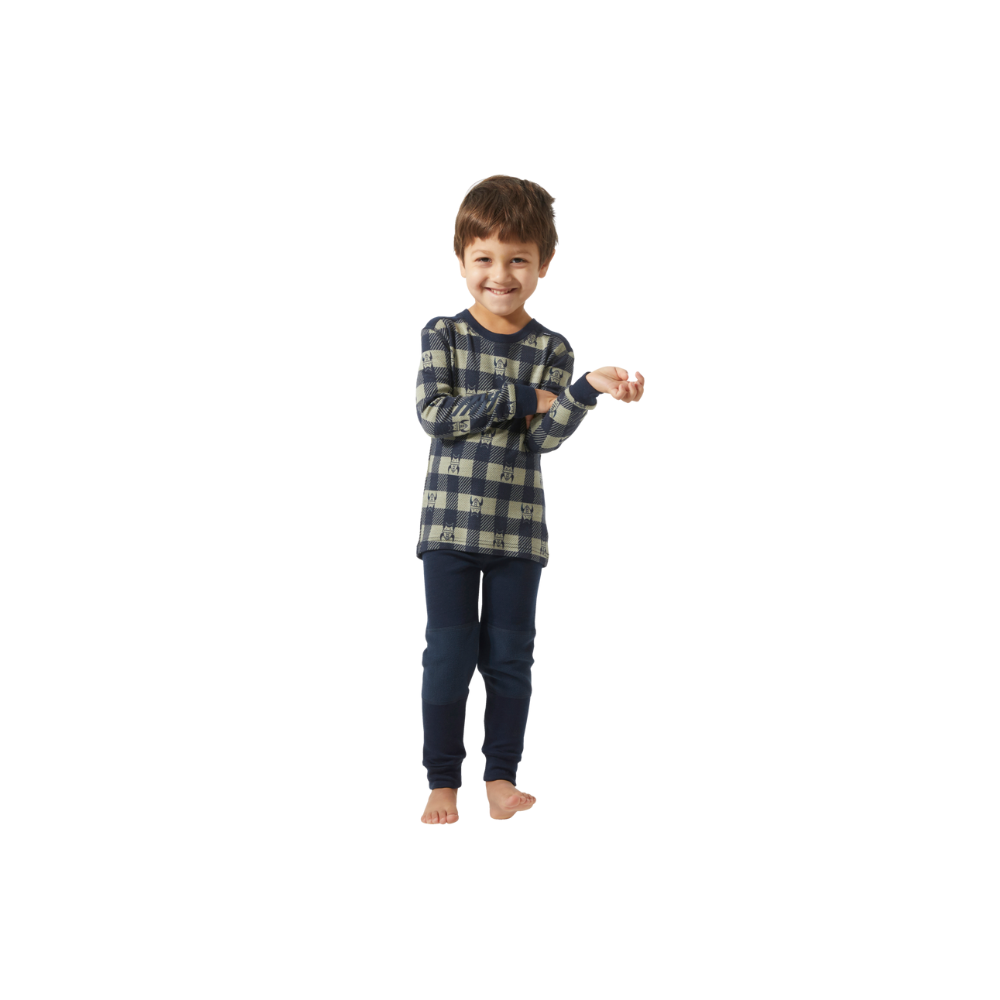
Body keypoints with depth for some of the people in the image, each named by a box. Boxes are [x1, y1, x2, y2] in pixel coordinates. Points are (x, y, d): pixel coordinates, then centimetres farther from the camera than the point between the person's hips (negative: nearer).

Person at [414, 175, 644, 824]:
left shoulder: (551, 349, 2)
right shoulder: (443, 335, 0)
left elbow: (545, 436, -8)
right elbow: (435, 414, -13)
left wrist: (589, 389, -25)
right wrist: (518, 399, -16)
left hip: (519, 526, 1)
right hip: (450, 522, -1)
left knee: (510, 655, 7)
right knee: (449, 653, 2)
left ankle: (503, 776, 19)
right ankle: (443, 781, 11)